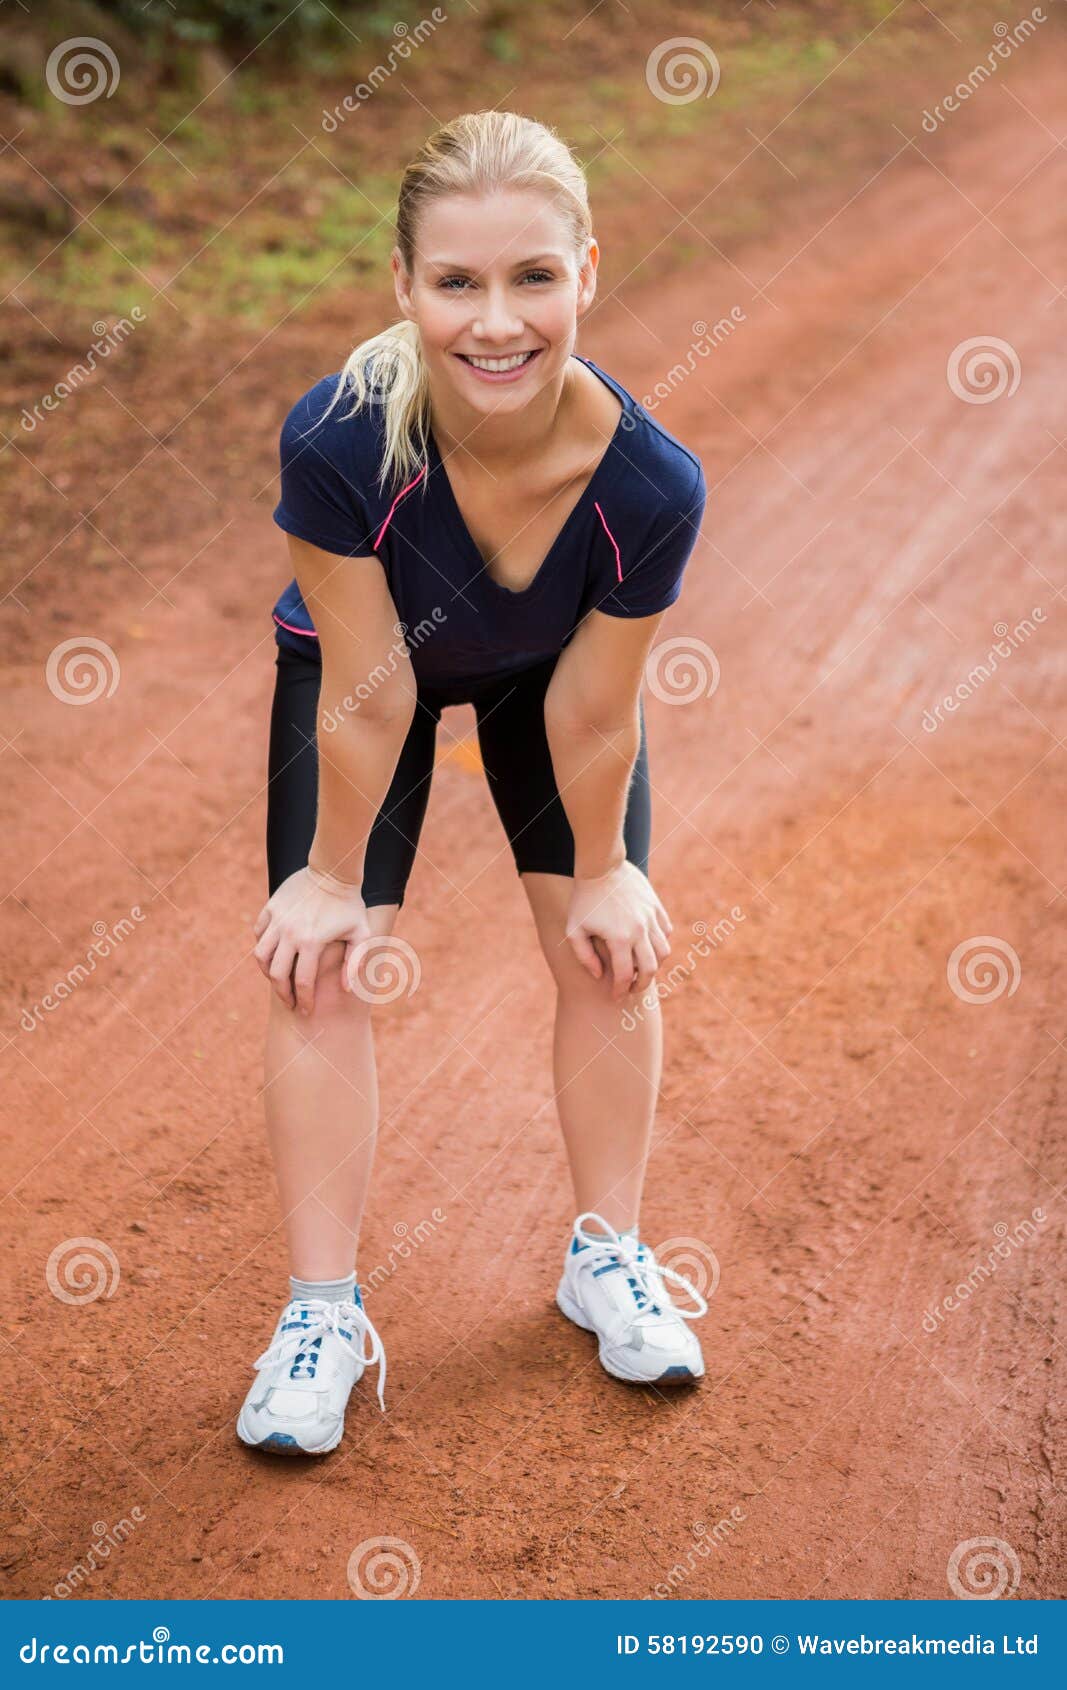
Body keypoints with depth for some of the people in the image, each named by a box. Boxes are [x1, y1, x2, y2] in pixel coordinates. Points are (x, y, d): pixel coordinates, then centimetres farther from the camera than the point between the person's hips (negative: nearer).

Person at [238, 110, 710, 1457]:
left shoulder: (650, 483, -38)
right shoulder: (338, 441, -42)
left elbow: (591, 712, -22)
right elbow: (368, 694, -28)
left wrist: (601, 870, -8)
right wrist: (333, 875, -15)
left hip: (544, 671, 1)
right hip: (356, 654, -1)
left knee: (607, 950, 2)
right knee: (318, 972, -7)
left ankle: (607, 1255, 25)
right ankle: (322, 1311, 7)